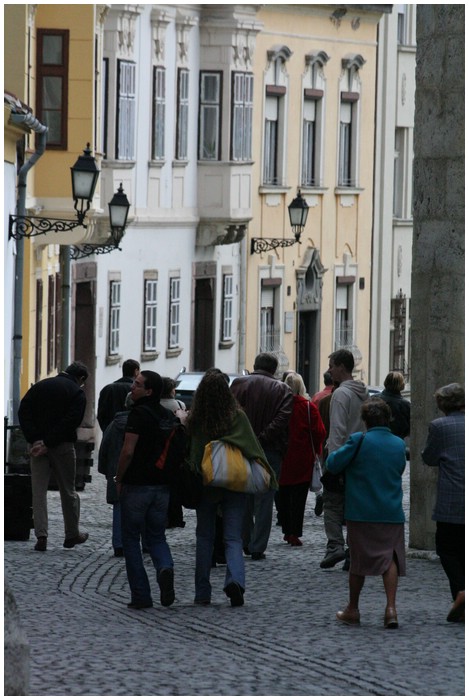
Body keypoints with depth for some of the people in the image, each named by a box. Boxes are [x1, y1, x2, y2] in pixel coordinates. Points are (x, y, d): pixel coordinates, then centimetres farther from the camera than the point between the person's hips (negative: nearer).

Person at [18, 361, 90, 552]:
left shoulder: (40, 386, 11)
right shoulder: (77, 393, -3)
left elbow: (23, 412, 1)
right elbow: (70, 422, -15)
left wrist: (35, 440, -7)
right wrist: (48, 443, -15)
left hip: (38, 445, 3)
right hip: (63, 446, -3)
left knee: (38, 491, 3)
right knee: (68, 491, 10)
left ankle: (41, 537, -6)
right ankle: (72, 534, 20)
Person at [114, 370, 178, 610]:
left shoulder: (139, 413, -13)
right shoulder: (169, 416, 9)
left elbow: (128, 451, -18)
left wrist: (118, 479, -6)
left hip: (136, 485, -6)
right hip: (162, 486, 6)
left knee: (131, 539, 6)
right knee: (156, 536, 15)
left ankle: (141, 595, 3)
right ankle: (165, 568, -17)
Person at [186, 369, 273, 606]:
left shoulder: (194, 420, -6)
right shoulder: (238, 416, -7)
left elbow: (187, 451, 1)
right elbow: (253, 446, -8)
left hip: (204, 484, 1)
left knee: (204, 536, 14)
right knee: (233, 538, 3)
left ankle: (202, 593, 14)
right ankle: (235, 579, -23)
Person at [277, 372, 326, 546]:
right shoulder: (308, 407, -9)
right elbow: (319, 432, -9)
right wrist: (317, 450, 7)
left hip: (282, 459, 2)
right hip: (302, 458, -2)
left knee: (283, 494, 14)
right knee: (299, 496, 1)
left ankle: (287, 531, 20)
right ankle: (294, 533, -4)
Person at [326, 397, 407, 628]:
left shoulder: (358, 441, -11)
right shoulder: (399, 444, 2)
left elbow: (333, 464, -6)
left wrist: (335, 451, 13)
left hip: (361, 513, -2)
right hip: (392, 513, 2)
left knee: (358, 560, 9)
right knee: (390, 558, 5)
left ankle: (352, 610, 20)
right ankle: (391, 608, -10)